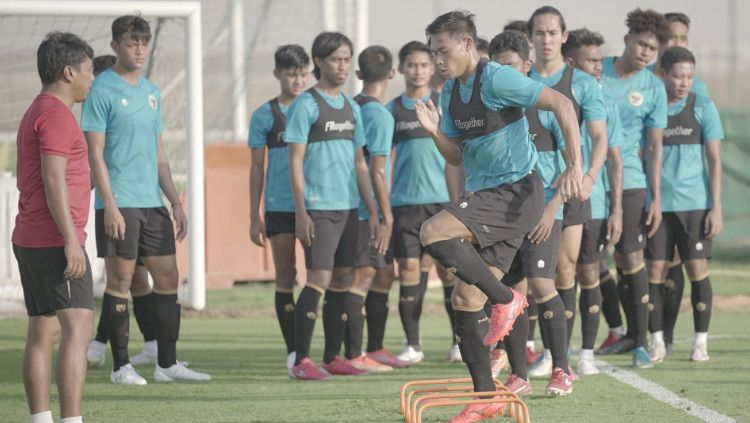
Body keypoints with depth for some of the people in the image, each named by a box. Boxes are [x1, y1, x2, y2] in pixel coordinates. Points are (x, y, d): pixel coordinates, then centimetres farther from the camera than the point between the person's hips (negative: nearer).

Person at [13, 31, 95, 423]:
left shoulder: (34, 114, 19)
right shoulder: (56, 115, -12)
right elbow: (53, 181, -20)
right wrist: (72, 242, -23)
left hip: (30, 241, 11)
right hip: (55, 241, -11)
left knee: (42, 334, 9)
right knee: (77, 331, -15)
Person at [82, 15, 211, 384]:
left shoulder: (151, 92, 15)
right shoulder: (102, 90, -6)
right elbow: (95, 153, -10)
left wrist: (175, 201, 14)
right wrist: (110, 207, -17)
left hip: (152, 202, 7)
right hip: (120, 203, -7)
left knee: (167, 277, 5)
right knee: (120, 280, -2)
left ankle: (167, 363, 11)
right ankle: (121, 366, 4)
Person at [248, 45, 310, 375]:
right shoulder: (265, 115, 5)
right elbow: (257, 167, 7)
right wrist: (255, 215, 4)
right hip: (280, 208, -1)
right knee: (285, 278, 2)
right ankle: (292, 350, 8)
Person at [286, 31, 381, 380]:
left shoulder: (351, 108, 16)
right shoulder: (306, 105, -5)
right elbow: (295, 162, -8)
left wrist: (372, 212, 17)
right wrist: (301, 212, -14)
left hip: (348, 207, 7)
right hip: (318, 207, -7)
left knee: (342, 281, 7)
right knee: (319, 279, -12)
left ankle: (333, 357, 14)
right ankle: (302, 361, -10)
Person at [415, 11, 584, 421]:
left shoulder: (498, 80, -13)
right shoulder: (449, 93, 12)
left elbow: (562, 105, -17)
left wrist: (574, 167, -22)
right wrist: (436, 132, -2)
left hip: (516, 191, -9)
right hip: (483, 195, 9)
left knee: (433, 234, -26)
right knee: (465, 298, 4)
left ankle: (505, 299, -11)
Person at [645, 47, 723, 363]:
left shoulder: (703, 108, 2)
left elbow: (714, 159, 2)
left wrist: (716, 207, -4)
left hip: (694, 204, -1)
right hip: (657, 203, 1)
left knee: (697, 269, -2)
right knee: (655, 272, -1)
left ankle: (701, 341, 6)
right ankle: (657, 342, 8)